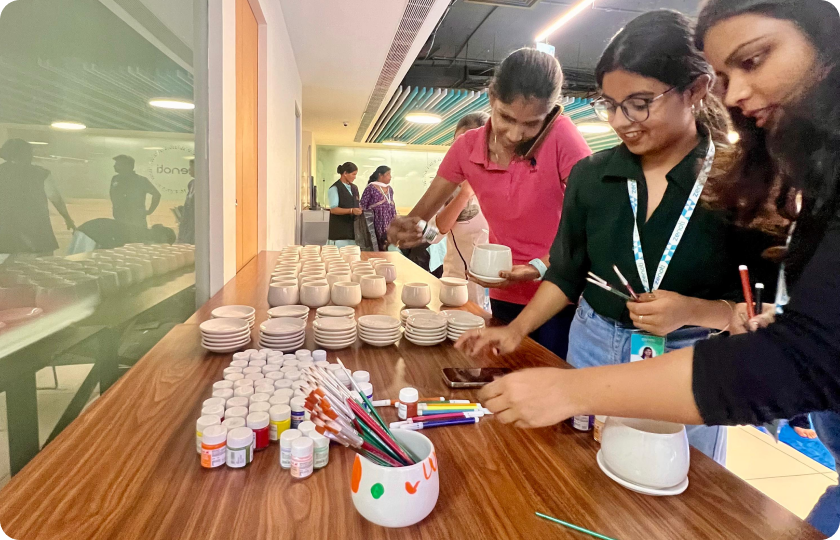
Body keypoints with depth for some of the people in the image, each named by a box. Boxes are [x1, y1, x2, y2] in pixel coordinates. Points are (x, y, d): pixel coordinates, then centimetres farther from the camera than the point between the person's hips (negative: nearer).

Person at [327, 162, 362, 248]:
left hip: (352, 231, 6)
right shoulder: (334, 188, -6)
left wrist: (360, 210, 3)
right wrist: (351, 211, -24)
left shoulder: (354, 188, 16)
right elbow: (333, 209, -13)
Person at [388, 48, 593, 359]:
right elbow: (422, 215, 1)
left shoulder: (561, 136, -15)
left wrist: (540, 268, -31)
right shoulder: (467, 148, -5)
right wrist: (404, 229, -22)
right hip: (505, 297, 3)